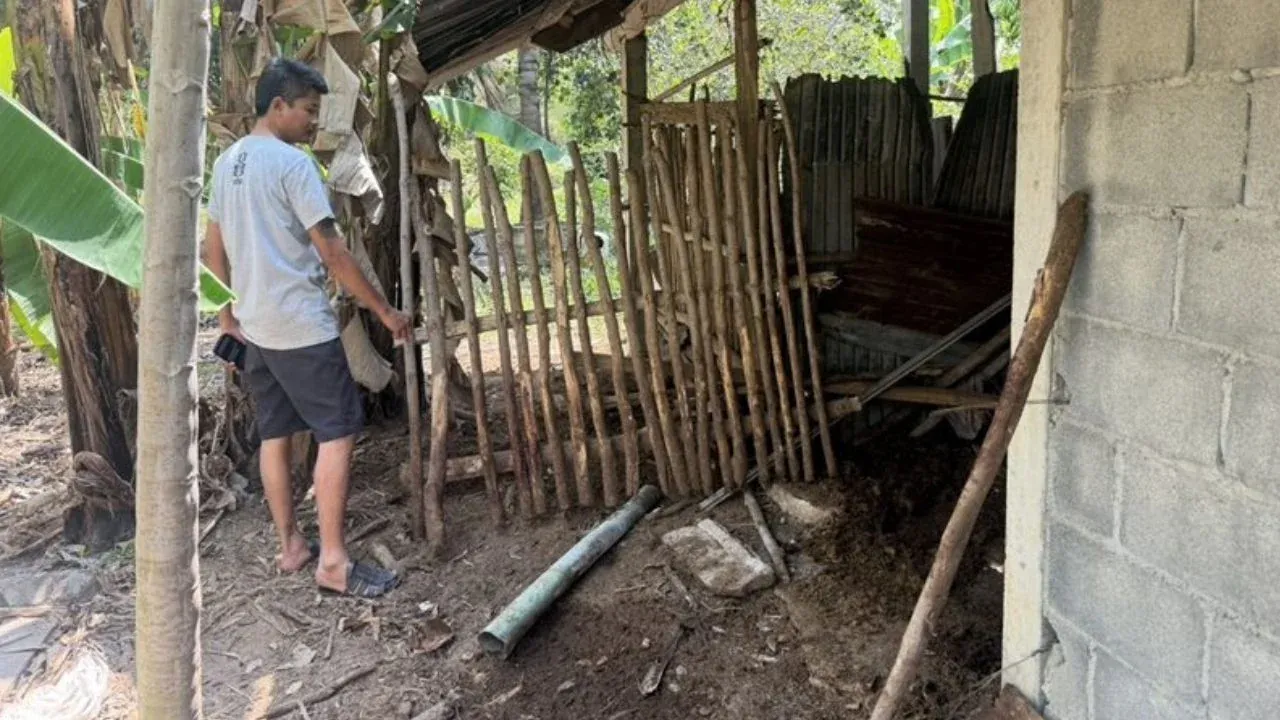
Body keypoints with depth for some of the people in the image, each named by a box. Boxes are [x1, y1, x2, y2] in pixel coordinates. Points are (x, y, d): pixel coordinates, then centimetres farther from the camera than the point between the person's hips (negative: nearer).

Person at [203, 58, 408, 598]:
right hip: (302, 328, -9)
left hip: (254, 327, 9)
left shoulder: (226, 163, 12)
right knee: (338, 433, -5)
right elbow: (332, 252, -17)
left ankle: (290, 546, 23)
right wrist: (385, 311, -11)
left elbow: (213, 248, 18)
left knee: (274, 433, 14)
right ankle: (333, 561, -4)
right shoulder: (292, 163, -14)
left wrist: (227, 311, 27)